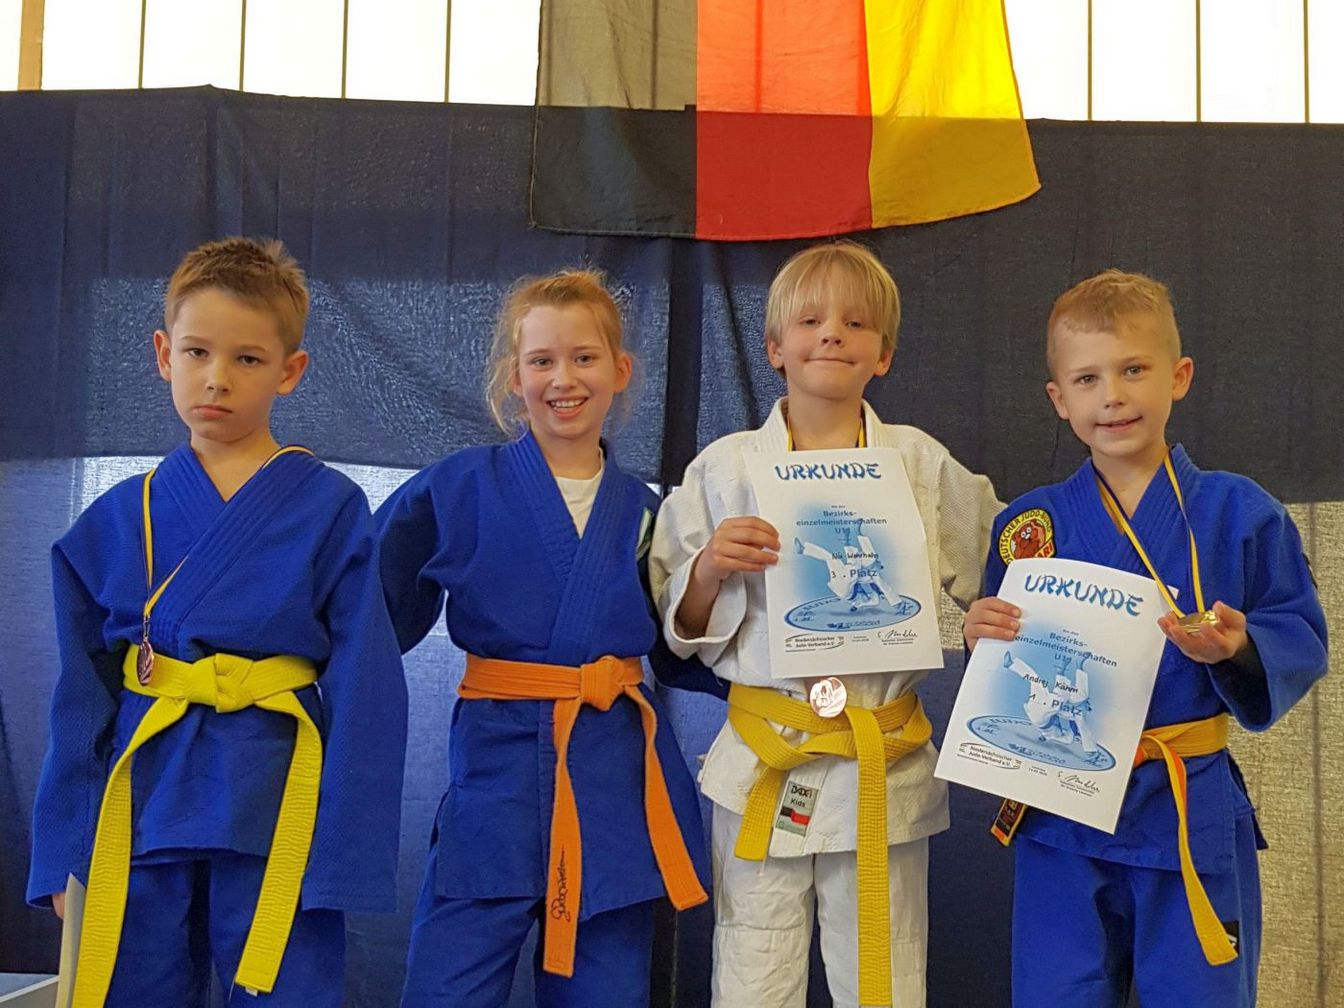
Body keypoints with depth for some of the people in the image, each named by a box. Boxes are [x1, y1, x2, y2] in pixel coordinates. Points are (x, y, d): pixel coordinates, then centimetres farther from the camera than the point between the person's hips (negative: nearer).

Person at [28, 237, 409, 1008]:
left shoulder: (333, 512, -5)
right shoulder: (118, 519, 5)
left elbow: (364, 693, -6)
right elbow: (84, 694, 8)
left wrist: (343, 857, -10)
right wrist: (65, 845, 7)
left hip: (276, 808, -3)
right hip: (142, 801, 3)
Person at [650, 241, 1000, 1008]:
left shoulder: (923, 464, 3)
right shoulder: (725, 468, 1)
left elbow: (995, 584, 11)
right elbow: (685, 628, 5)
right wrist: (711, 569, -13)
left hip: (886, 766, 1)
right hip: (763, 765, 0)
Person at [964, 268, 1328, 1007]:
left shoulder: (1238, 513, -4)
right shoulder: (1030, 523, 0)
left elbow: (1302, 641, -1)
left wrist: (1239, 647, -21)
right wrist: (986, 636, -16)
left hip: (1194, 815, -1)